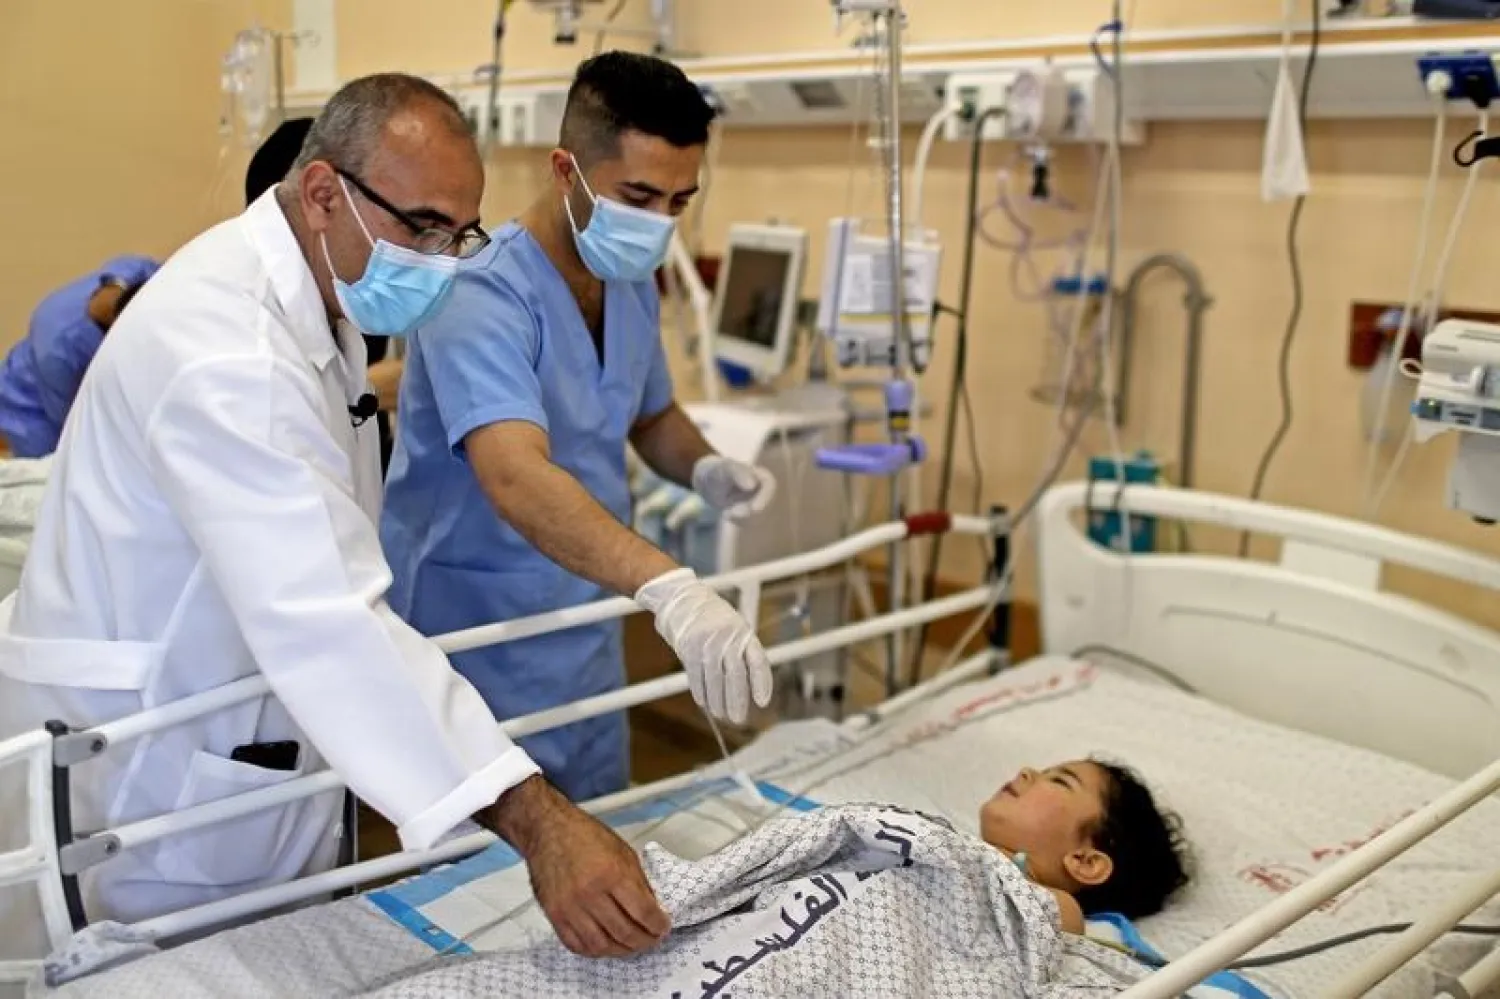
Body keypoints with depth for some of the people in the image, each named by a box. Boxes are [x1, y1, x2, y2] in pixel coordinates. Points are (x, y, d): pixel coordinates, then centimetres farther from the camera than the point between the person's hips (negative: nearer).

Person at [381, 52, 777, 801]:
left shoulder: (633, 289, 1)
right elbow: (519, 478, -41)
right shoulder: (483, 296, -26)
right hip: (476, 654, -7)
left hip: (586, 645, 8)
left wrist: (706, 469, -5)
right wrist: (669, 588, -55)